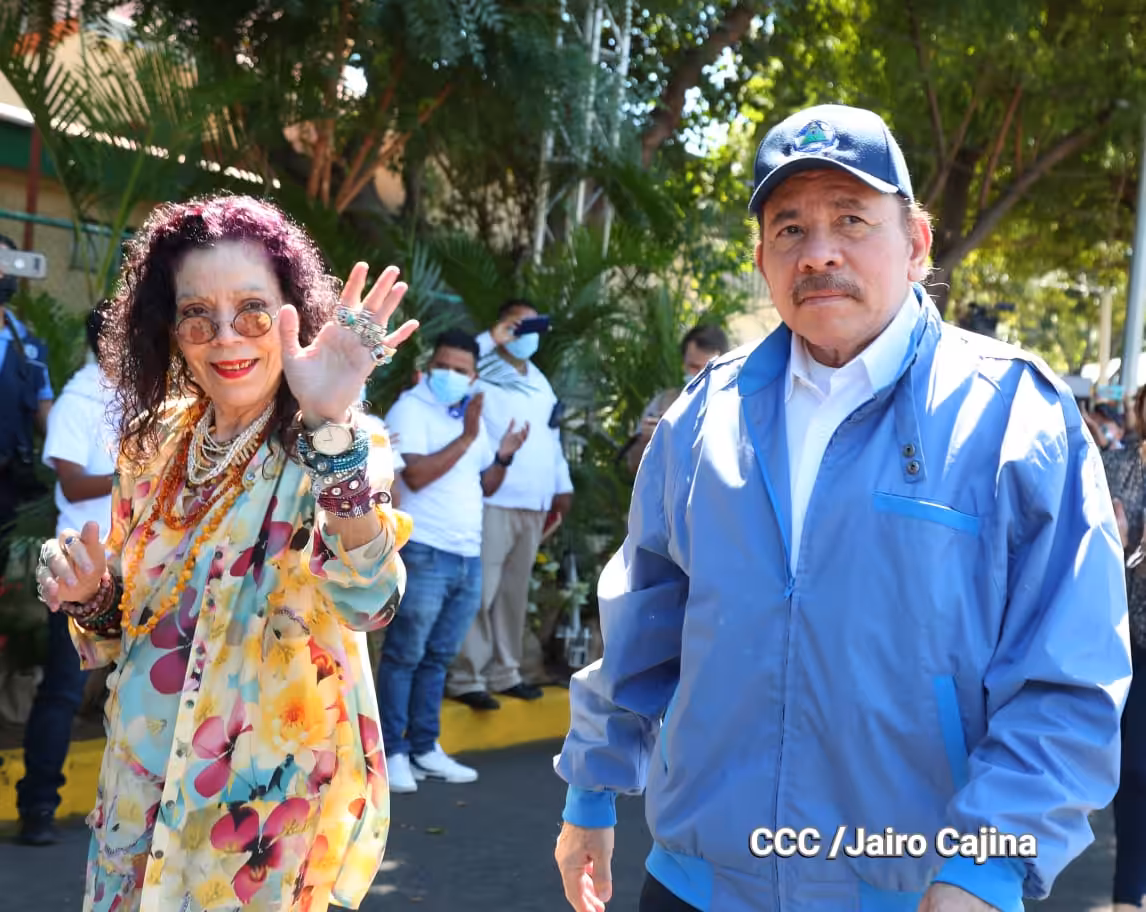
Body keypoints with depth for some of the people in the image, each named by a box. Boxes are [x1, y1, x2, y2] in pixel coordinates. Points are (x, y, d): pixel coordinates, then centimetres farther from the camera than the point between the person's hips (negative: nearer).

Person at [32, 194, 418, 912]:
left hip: (269, 805, -5)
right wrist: (92, 602, -9)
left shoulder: (325, 452, -16)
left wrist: (332, 431, -47)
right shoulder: (158, 440, 1)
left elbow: (365, 601, -36)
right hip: (141, 793, 5)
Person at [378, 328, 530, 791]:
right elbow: (415, 475, -19)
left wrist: (503, 456, 2)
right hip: (423, 553, -7)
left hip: (468, 557, 7)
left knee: (437, 658, 12)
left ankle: (424, 749, 18)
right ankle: (392, 753, 3)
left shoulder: (471, 415, 17)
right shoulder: (411, 409, -6)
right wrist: (466, 438, -19)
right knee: (404, 656, -2)